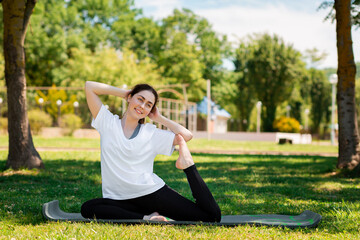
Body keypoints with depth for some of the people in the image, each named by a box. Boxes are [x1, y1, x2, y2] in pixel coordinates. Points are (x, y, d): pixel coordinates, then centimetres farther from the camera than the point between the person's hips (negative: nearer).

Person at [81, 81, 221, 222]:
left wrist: (158, 118, 7)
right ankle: (146, 219, -26)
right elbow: (89, 86, 3)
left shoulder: (152, 133, 9)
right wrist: (124, 93, 9)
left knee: (212, 216, -15)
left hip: (153, 193, -1)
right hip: (119, 199, 1)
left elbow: (187, 136, 0)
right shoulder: (108, 123, 8)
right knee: (87, 209, -35)